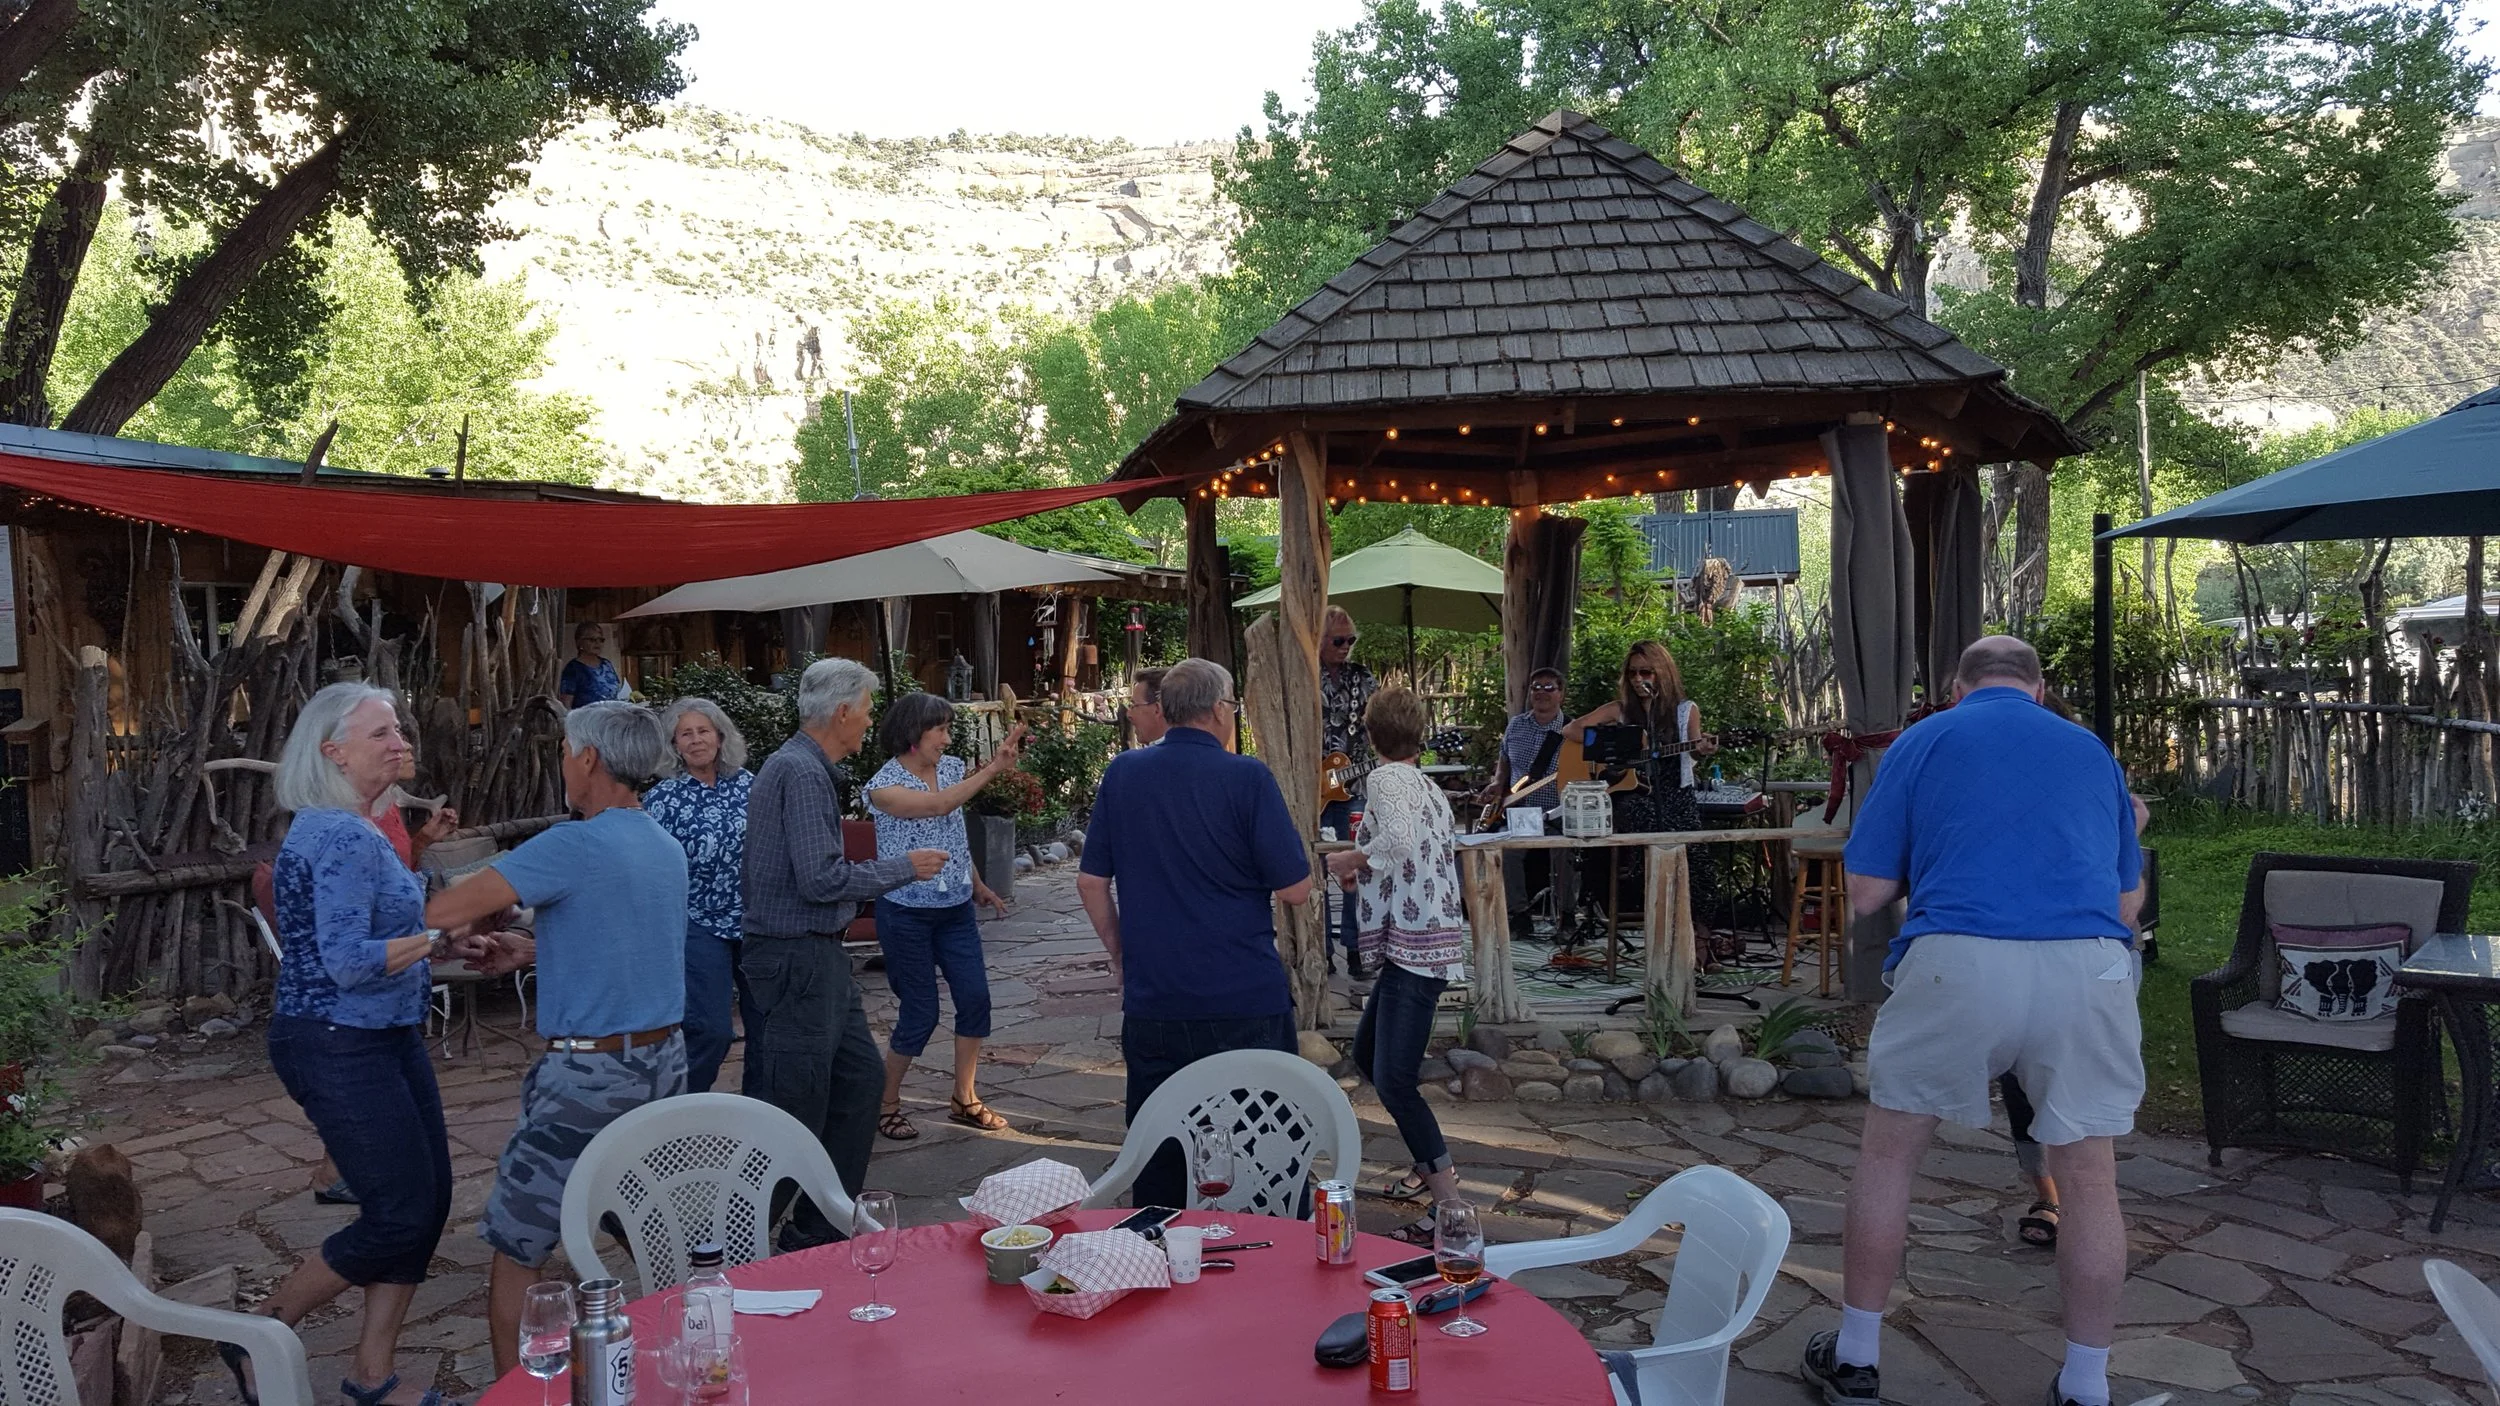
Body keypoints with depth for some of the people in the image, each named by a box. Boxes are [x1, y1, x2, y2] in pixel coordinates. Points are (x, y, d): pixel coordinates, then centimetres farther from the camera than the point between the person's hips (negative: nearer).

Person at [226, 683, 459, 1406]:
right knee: (400, 1213, -3)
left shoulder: (340, 829, 12)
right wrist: (443, 935, -16)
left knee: (429, 1200, 11)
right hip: (339, 1048, -10)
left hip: (386, 1037, 10)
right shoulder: (346, 838, -21)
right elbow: (349, 962, -25)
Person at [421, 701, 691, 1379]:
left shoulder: (573, 845, -16)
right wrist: (532, 948, 18)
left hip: (591, 1076, -8)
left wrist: (481, 917, 3)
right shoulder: (668, 848, 9)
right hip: (665, 1065, 8)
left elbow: (444, 911, -19)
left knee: (515, 1249, 6)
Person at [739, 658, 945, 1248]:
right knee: (794, 1110, -4)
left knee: (860, 1079, 15)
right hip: (797, 960, -11)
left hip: (819, 956, 11)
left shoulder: (803, 766, 15)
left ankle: (823, 1228, 25)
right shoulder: (801, 772, -18)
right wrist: (904, 868, -13)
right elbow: (822, 879, -24)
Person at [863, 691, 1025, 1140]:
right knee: (921, 1013, -1)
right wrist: (992, 769, -32)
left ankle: (964, 1099, 18)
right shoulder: (884, 786, -15)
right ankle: (885, 1105, 18)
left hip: (956, 908, 6)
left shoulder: (952, 768, 3)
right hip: (907, 913, -6)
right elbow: (939, 806, -31)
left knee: (975, 998, 2)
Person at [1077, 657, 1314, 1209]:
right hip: (1247, 998, -3)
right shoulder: (1247, 777, -10)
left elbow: (1091, 880, 7)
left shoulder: (1122, 774, 3)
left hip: (1152, 1002, 4)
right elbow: (1296, 889, -9)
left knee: (1157, 1161, 14)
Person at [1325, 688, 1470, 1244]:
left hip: (1414, 948, -10)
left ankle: (1450, 1205, -15)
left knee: (1394, 1078, -14)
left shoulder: (1388, 777, -10)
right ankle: (1432, 1165, 30)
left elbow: (1401, 841, -28)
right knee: (1368, 1052, 22)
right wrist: (1365, 876, 27)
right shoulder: (1430, 789, 17)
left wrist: (1351, 858, -12)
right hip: (1430, 942, 10)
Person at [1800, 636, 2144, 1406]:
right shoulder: (2092, 750, 23)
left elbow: (1865, 894, 11)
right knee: (2088, 1176, 15)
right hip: (2086, 968, 2)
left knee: (1888, 1151, 15)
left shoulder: (1923, 740, 15)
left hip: (1959, 963, -2)